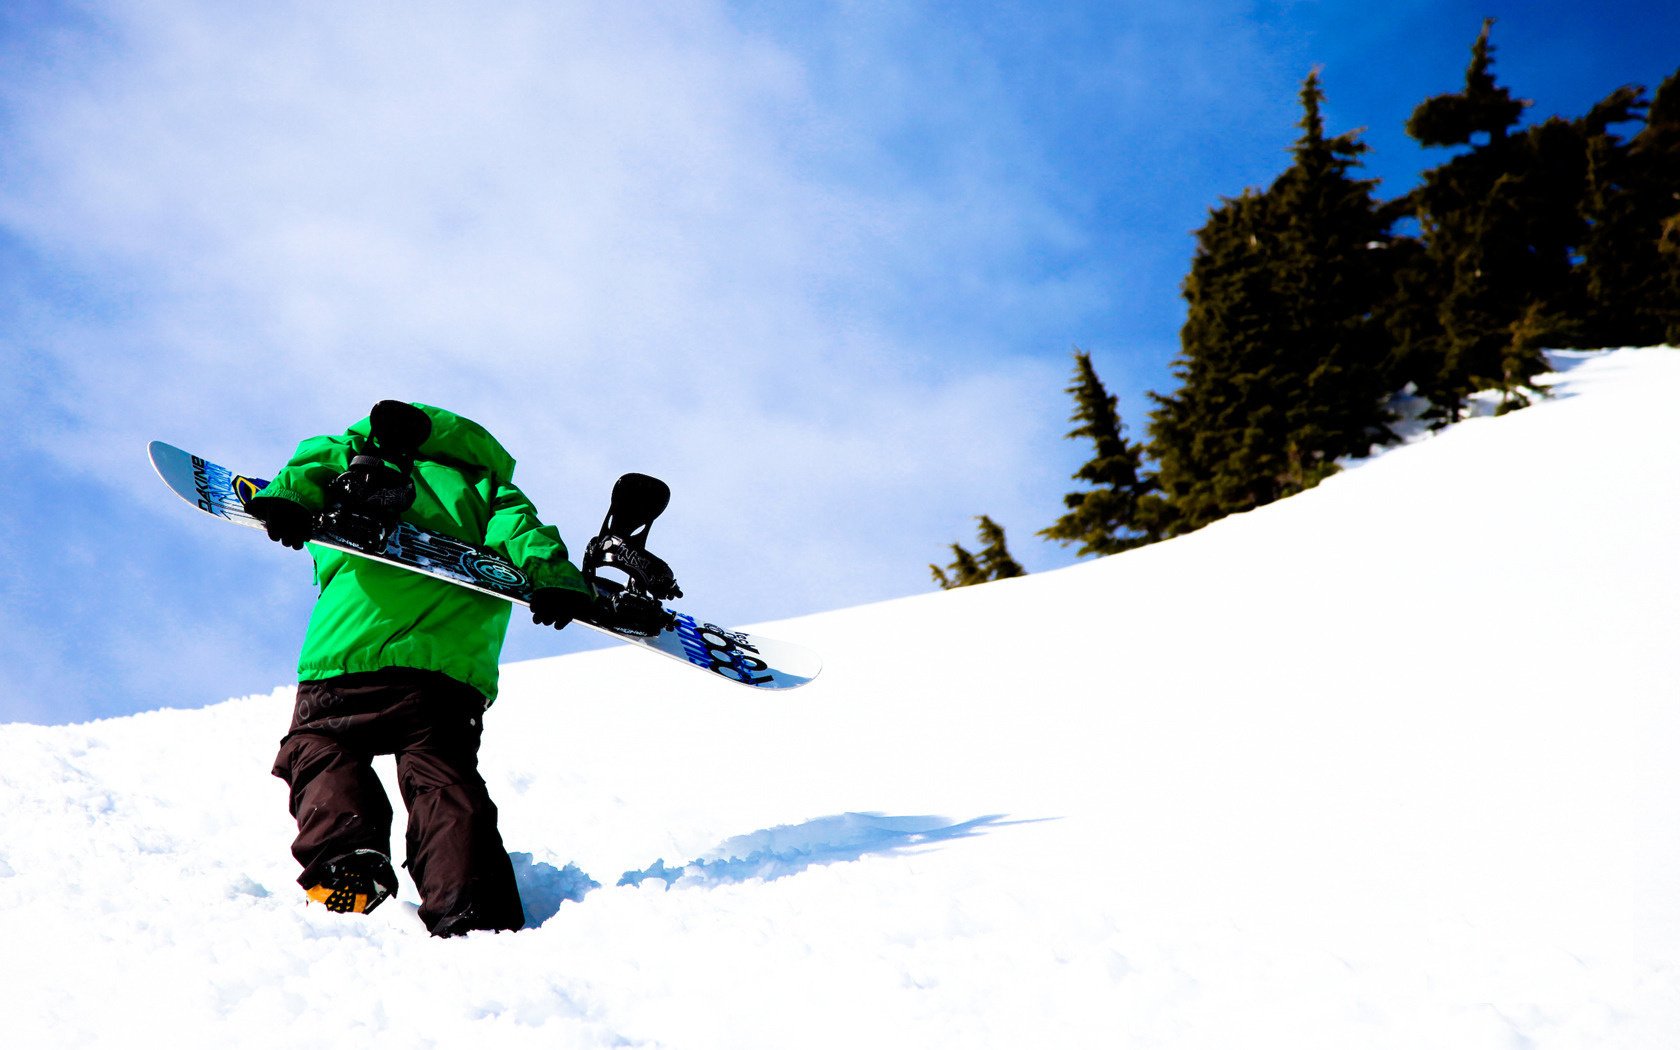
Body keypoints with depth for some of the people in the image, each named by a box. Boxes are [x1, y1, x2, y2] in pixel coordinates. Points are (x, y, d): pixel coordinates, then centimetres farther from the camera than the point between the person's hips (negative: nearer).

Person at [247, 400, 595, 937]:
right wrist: (551, 575, -9)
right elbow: (516, 526, 8)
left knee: (319, 751, 17)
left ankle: (346, 861, -7)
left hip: (353, 650, -2)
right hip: (455, 672, 2)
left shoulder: (360, 461, 24)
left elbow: (319, 458, 4)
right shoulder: (484, 484, 27)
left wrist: (288, 498, -16)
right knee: (446, 783, 7)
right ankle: (475, 912, -11)